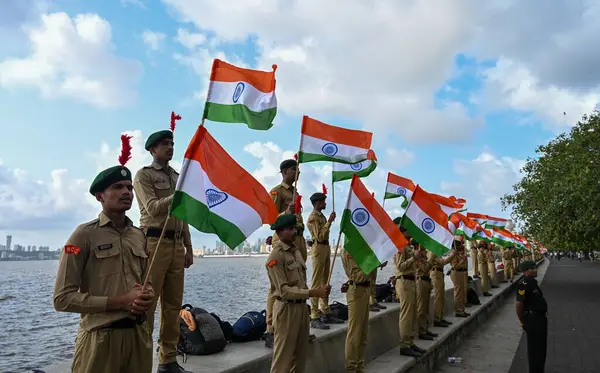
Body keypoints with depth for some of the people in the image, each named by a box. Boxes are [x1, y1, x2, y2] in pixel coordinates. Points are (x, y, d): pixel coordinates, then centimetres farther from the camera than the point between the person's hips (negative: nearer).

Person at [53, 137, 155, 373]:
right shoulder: (84, 234, -7)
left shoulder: (140, 236, 9)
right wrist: (120, 301, -16)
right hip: (100, 337, -5)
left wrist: (147, 298, -6)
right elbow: (63, 298, -11)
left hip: (139, 334, 5)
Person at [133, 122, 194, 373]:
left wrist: (188, 247, 16)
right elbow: (153, 209, -10)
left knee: (173, 304, 7)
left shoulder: (176, 177, 21)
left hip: (176, 244, 6)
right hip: (154, 242, -6)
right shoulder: (143, 175, 3)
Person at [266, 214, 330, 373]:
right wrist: (314, 292, -26)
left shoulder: (296, 250, 9)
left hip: (302, 306, 8)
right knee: (283, 357, 1)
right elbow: (284, 291, -21)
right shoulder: (276, 256, -17)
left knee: (301, 355, 18)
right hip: (286, 309, -8)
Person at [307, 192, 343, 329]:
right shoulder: (313, 217, -9)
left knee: (325, 282, 12)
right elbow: (319, 236, -18)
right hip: (318, 248, -10)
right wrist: (329, 222, -17)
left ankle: (326, 313, 19)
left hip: (326, 248, 10)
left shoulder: (322, 216, 18)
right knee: (316, 283, -9)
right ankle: (315, 317, -8)